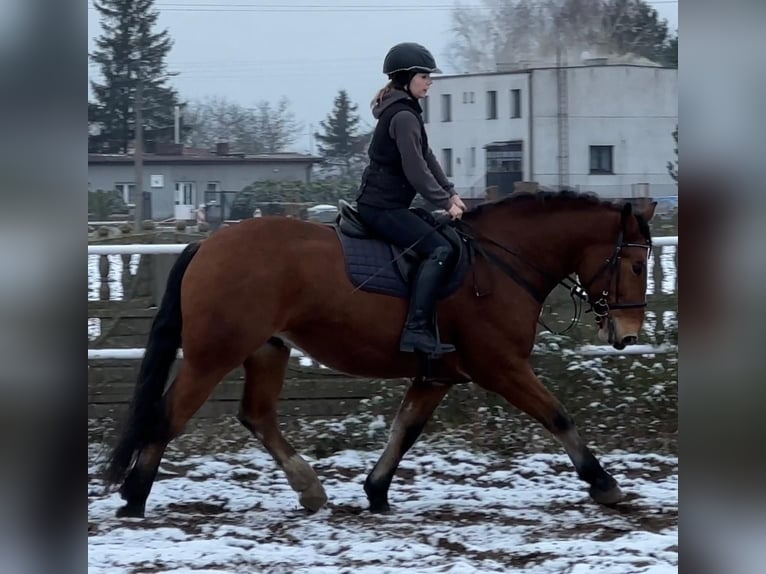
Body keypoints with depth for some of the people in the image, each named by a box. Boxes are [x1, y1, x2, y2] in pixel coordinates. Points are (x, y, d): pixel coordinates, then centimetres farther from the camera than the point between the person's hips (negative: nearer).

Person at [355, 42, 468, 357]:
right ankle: (416, 329, -27)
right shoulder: (404, 116, -16)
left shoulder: (404, 111, 17)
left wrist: (451, 192, 9)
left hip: (382, 203, 11)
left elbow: (426, 157, 17)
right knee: (439, 249, -20)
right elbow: (416, 170, -20)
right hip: (382, 207, -11)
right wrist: (445, 202, -14)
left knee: (435, 245, 17)